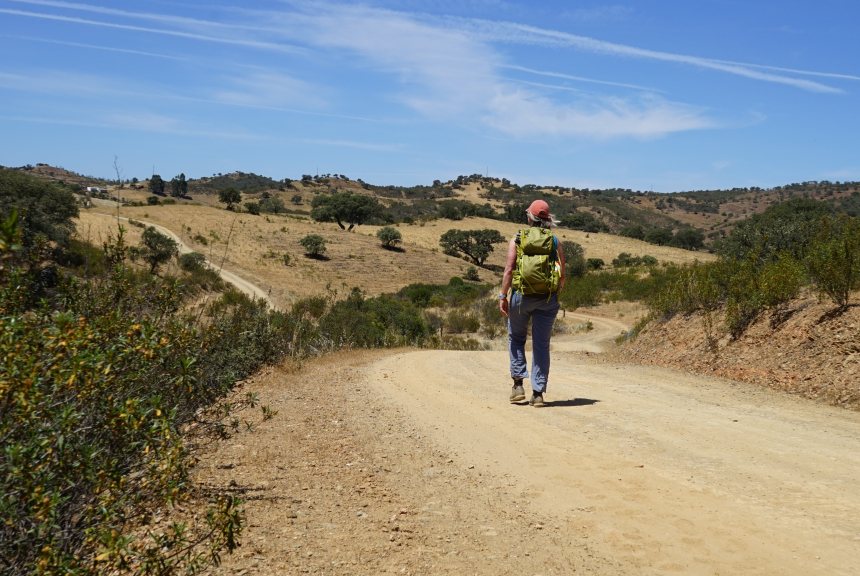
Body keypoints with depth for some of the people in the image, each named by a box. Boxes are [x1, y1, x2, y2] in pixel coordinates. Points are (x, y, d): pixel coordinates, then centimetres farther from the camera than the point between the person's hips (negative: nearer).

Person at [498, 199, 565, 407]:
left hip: (521, 295, -1)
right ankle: (538, 393, 6)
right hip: (547, 298, 1)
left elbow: (509, 269, -8)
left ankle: (518, 384, 11)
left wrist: (502, 297, -6)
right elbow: (562, 275, 3)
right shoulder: (555, 241, 5)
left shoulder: (517, 239, 1)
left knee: (516, 339, 19)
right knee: (541, 345, 7)